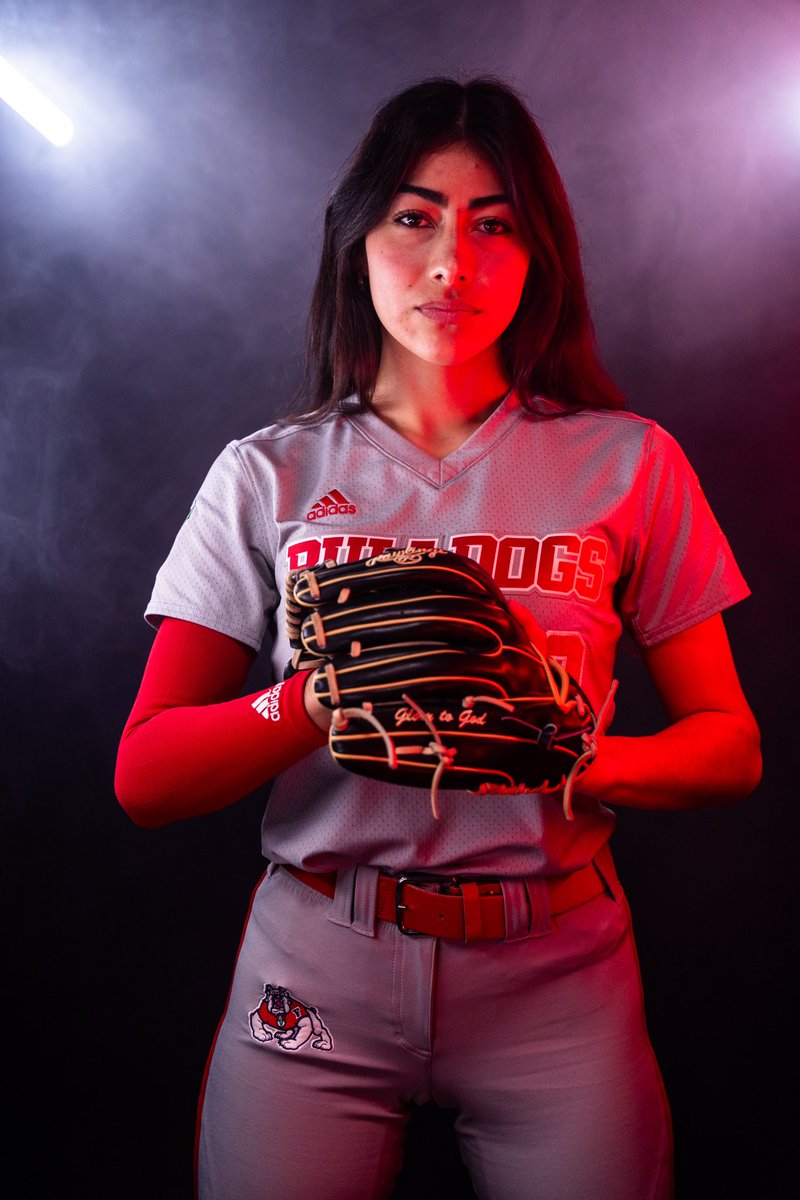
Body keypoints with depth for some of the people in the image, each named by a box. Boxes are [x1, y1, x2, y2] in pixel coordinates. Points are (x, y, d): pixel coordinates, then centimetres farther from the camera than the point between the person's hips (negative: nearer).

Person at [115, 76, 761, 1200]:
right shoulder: (268, 475, 0)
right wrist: (332, 692, -22)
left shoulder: (630, 464, 0)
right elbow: (145, 779, -5)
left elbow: (730, 746, 3)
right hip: (316, 968, 0)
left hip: (556, 976, 1)